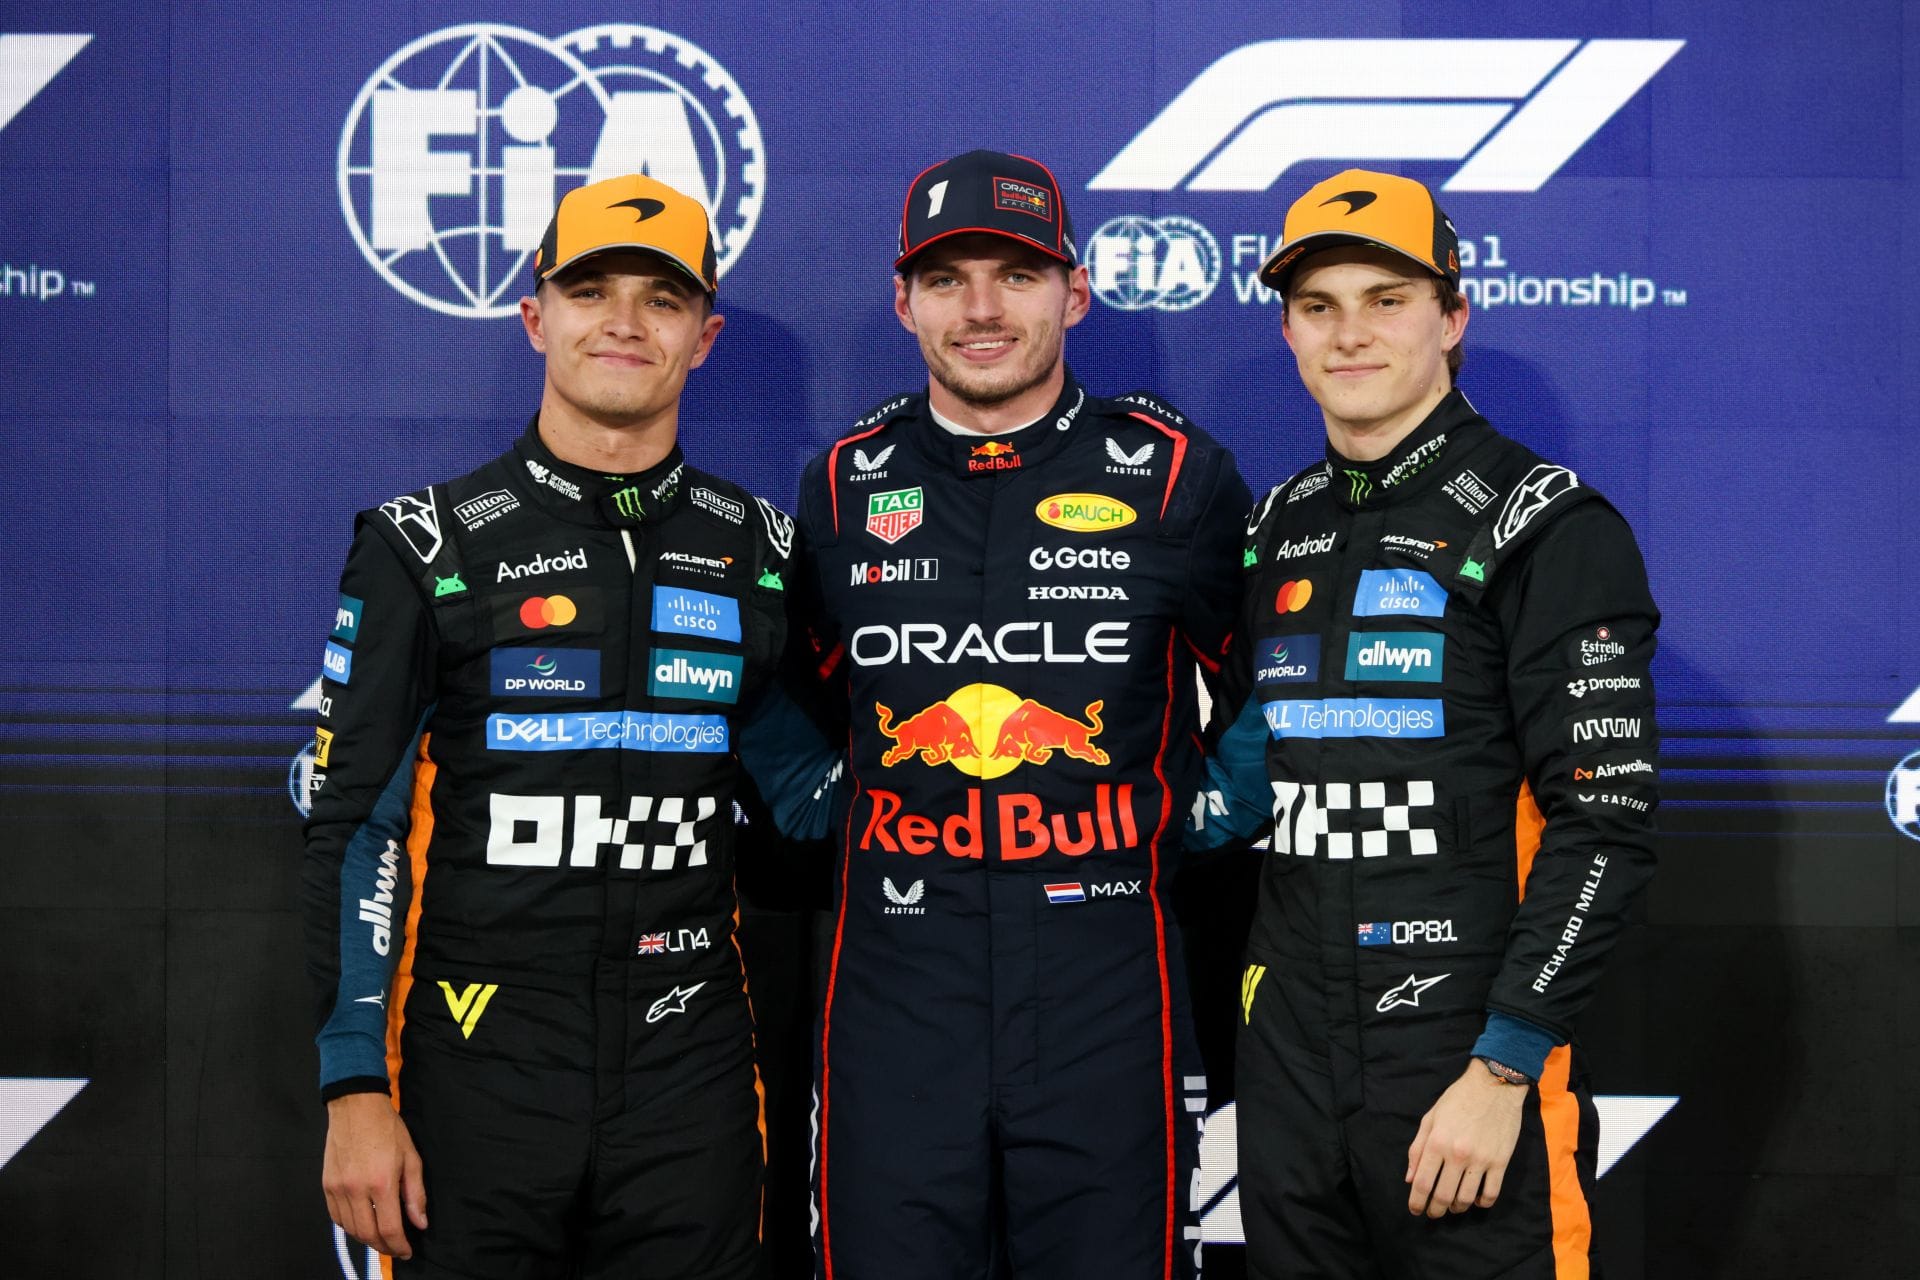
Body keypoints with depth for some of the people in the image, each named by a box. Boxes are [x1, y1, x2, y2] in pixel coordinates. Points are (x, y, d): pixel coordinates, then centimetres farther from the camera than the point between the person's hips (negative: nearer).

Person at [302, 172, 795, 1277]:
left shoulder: (759, 551, 7)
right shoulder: (428, 546, -1)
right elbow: (356, 824, -3)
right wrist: (357, 1093, -8)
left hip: (691, 1073, 2)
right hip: (481, 1072, -2)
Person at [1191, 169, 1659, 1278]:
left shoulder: (1551, 528, -8)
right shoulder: (1281, 529, 12)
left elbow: (1605, 825, -13)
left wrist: (1502, 1070, -17)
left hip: (1470, 1063, -6)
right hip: (1289, 1058, 6)